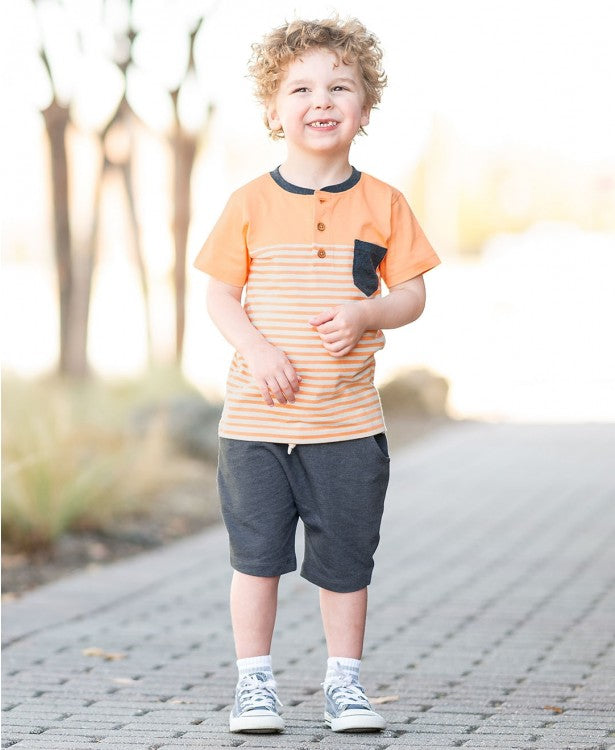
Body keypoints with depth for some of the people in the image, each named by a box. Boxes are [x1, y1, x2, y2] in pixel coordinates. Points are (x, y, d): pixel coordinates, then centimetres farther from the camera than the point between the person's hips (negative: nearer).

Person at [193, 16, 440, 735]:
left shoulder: (382, 204, 1)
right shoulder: (251, 203, -1)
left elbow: (412, 294, 3)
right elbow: (219, 294, 2)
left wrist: (363, 315, -17)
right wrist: (255, 348, -15)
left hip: (348, 419, 1)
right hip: (257, 416, 0)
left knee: (345, 559, 7)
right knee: (257, 553, 4)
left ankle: (345, 681, 22)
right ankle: (254, 681, 17)